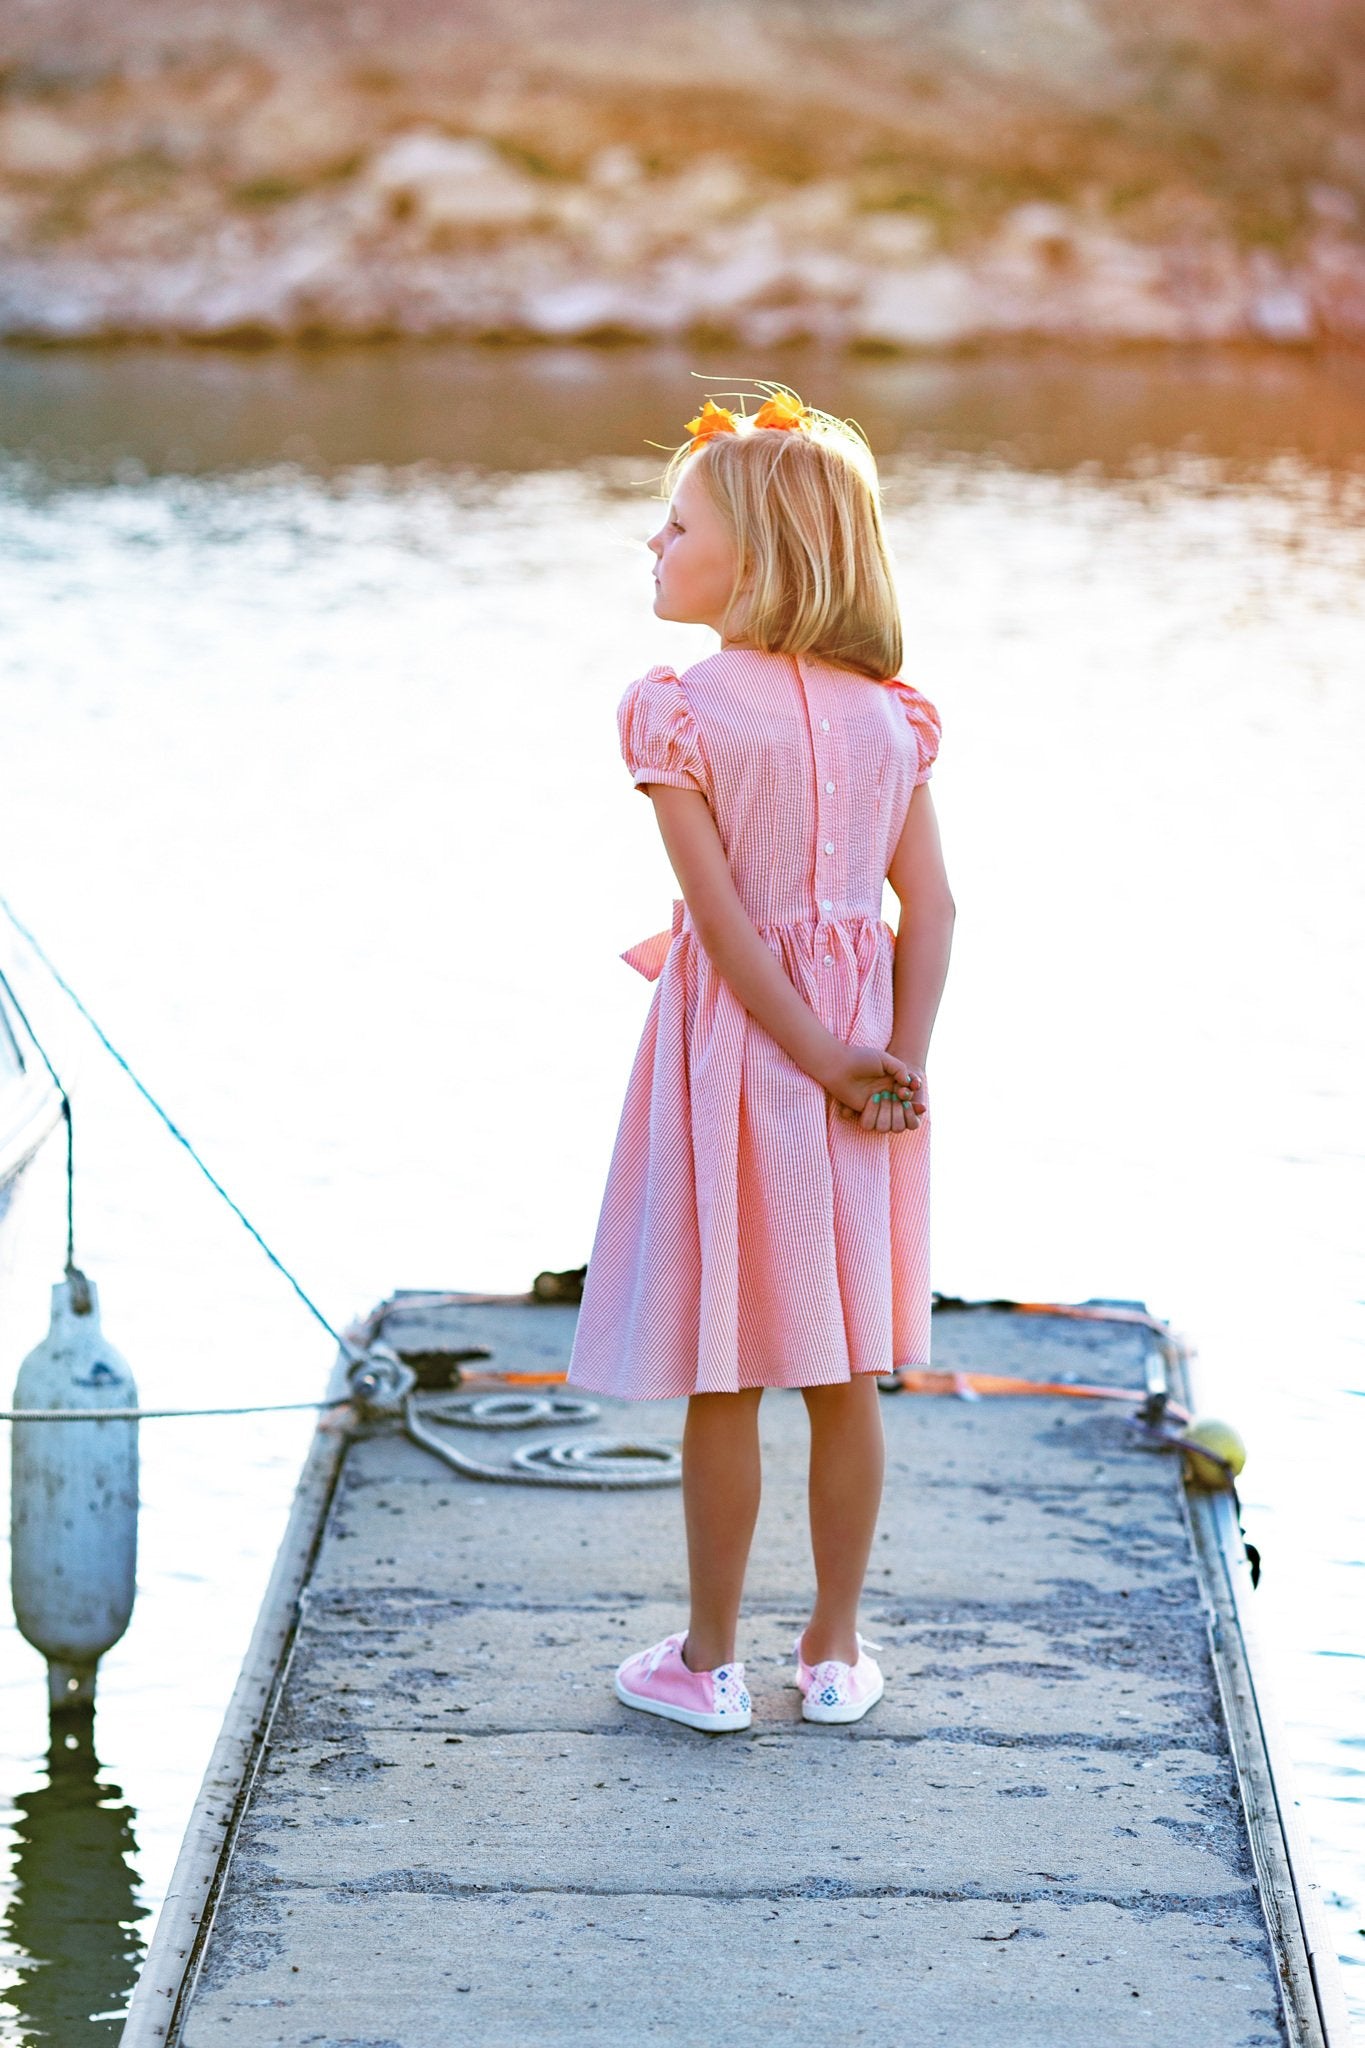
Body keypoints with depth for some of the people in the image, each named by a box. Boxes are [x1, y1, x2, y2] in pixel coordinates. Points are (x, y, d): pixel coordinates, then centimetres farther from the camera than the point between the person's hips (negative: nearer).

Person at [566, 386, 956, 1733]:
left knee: (722, 1381, 6)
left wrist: (825, 1060, -12)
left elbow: (723, 917, -17)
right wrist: (896, 1065, -7)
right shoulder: (883, 712, 3)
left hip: (736, 1038, -4)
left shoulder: (679, 712, -12)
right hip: (860, 1034, 4)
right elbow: (929, 909, -4)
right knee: (847, 1377, 12)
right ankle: (835, 1653, 20)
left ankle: (712, 1661, 15)